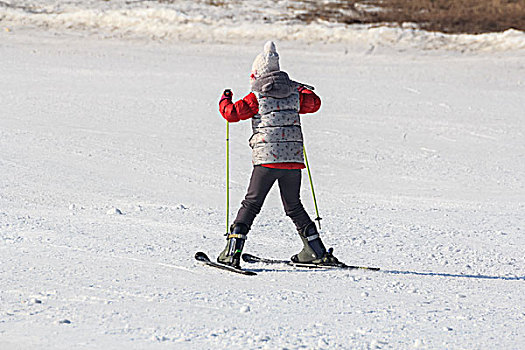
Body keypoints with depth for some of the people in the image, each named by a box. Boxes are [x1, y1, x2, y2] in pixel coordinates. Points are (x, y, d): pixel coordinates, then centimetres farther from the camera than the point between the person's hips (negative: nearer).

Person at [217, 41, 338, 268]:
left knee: (251, 204, 0)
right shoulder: (294, 94, 9)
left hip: (267, 158, -4)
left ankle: (232, 253, -8)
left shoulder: (257, 97, -4)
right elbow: (314, 103, 26)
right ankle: (317, 252, 20)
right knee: (294, 207, 18)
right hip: (294, 158, 4)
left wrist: (225, 100, 17)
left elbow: (232, 113, -5)